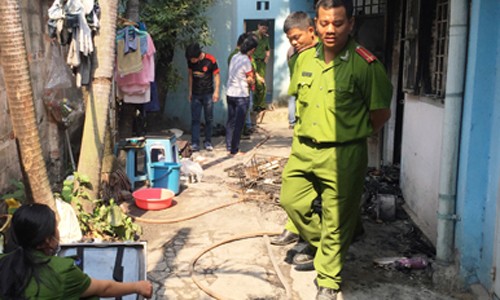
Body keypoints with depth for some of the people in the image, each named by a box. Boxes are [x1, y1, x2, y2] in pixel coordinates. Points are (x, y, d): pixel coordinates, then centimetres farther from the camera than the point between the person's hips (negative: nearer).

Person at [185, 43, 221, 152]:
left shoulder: (210, 60, -14)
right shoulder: (190, 61, -4)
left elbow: (216, 75, -7)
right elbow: (190, 74, 9)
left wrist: (216, 91, -13)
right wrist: (190, 92, 11)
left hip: (208, 94, -2)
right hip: (195, 94, 2)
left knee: (209, 119, 5)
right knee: (195, 119, -2)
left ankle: (208, 142, 15)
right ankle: (195, 143, -2)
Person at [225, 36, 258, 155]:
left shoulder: (234, 57, 6)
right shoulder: (246, 60, -17)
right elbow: (251, 80, -12)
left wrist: (251, 77, 4)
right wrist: (252, 80, 10)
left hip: (230, 94, 7)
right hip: (241, 95, -7)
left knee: (230, 122, 14)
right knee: (238, 124, 0)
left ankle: (229, 147, 22)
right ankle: (234, 150, 5)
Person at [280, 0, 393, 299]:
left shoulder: (365, 64, -14)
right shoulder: (305, 59, 3)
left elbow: (381, 113, -8)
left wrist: (354, 133, 1)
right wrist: (306, 129, 13)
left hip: (342, 156, -5)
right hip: (303, 148, 6)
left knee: (335, 221, 4)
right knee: (291, 199, 14)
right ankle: (317, 243, 41)